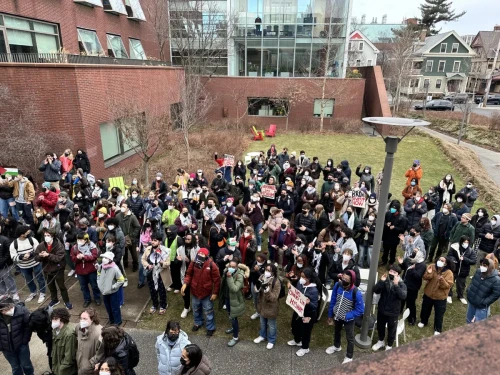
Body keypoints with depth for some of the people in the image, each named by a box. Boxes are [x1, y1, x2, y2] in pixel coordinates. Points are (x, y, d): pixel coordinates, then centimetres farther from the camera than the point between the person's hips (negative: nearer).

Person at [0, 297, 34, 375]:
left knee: (26, 364, 17)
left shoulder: (22, 311, -25)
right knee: (15, 367, 19)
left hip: (21, 344, -1)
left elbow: (28, 326, -11)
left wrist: (25, 340, -9)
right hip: (6, 348, 1)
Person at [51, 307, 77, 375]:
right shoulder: (55, 330, -3)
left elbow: (69, 358, -21)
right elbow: (54, 348, 8)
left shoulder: (69, 334, -27)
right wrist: (54, 367, 7)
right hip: (57, 368, 7)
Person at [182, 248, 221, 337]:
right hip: (195, 291, 4)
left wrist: (215, 293, -13)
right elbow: (189, 274, 0)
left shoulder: (211, 265, -22)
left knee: (208, 311, 12)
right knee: (196, 309, 26)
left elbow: (217, 280, -15)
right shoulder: (193, 263, -12)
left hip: (207, 293, -4)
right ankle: (198, 323, 51)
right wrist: (185, 283, -17)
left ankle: (210, 328, 33)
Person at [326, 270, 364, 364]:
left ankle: (349, 357, 41)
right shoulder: (337, 285, -21)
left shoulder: (356, 293, -32)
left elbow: (360, 310, -22)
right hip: (337, 316, 5)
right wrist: (330, 315, 4)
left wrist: (346, 316, -24)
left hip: (348, 319, -5)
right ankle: (336, 346, 58)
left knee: (349, 337, 17)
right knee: (337, 331, 30)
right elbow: (333, 300, -6)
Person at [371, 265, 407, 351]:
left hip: (393, 312, -3)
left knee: (391, 330, 15)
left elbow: (403, 296, -31)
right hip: (381, 309, 3)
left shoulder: (401, 284, -14)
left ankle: (389, 346, 38)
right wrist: (381, 281, -30)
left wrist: (396, 285, -40)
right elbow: (376, 291, -17)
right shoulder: (385, 281, -8)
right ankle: (381, 341, 48)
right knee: (380, 327, 22)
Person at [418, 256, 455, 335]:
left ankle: (438, 329, 32)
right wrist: (429, 273, -30)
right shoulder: (432, 266, -11)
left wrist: (442, 280, -39)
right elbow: (425, 278, -10)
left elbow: (448, 285, -22)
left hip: (440, 297, -3)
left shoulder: (448, 272, -18)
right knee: (425, 310, 22)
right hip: (428, 294, 3)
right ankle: (423, 321, 48)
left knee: (439, 314, 11)